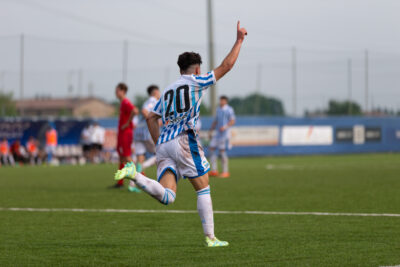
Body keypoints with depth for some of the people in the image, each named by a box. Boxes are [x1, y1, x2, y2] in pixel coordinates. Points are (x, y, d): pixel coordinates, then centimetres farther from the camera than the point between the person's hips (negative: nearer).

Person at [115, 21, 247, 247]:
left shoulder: (167, 91, 26)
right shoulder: (196, 82, 8)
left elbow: (152, 118, 21)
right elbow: (226, 66, 8)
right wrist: (239, 39, 18)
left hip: (164, 144, 6)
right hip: (184, 139, -6)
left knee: (166, 196, -8)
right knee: (203, 188, 3)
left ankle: (134, 175, -27)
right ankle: (210, 238, 1)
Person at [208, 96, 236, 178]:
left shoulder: (229, 110, -7)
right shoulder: (218, 109, 17)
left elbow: (232, 121, -12)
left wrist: (225, 127, -27)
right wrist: (211, 131, 22)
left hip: (225, 132, -8)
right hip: (218, 133, 8)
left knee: (222, 151, -9)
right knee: (211, 148, 0)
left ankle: (225, 172, 0)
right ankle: (214, 170, 3)